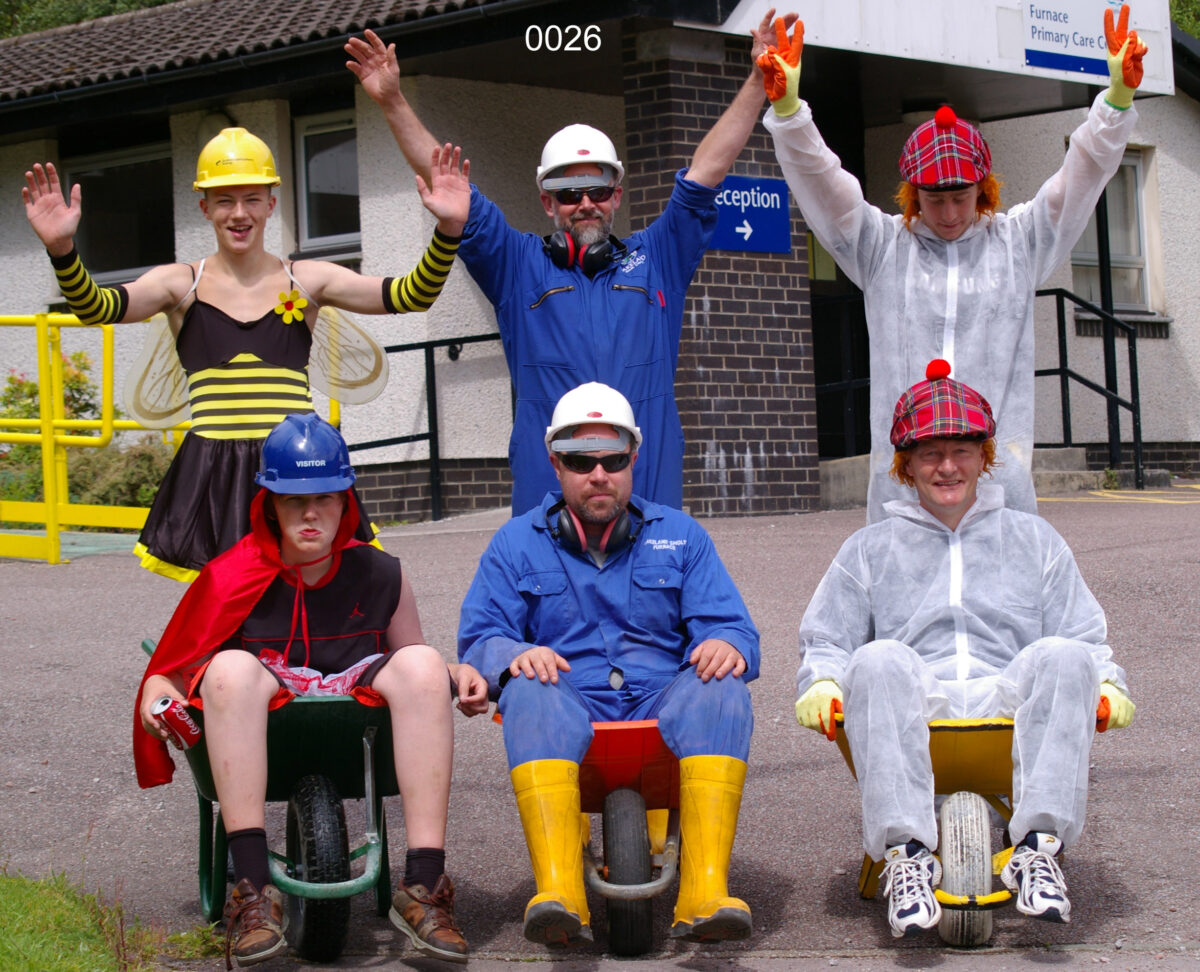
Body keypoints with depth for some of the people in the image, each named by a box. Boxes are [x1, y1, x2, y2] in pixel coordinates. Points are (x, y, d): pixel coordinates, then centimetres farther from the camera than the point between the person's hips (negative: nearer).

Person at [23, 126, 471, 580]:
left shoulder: (308, 280, 7)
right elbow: (95, 307, -8)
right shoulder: (182, 283, 6)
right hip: (213, 475, 0)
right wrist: (61, 248, -28)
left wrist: (449, 230, -17)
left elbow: (411, 295, 0)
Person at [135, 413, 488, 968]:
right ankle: (253, 891, -38)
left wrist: (457, 678, -5)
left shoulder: (380, 574, 10)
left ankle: (423, 889, -31)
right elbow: (178, 666, 9)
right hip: (264, 727, -1)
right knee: (232, 667, -32)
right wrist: (156, 686, -14)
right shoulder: (234, 578, 4)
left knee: (423, 663, -26)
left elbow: (418, 673, 17)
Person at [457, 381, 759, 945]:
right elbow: (479, 638, 8)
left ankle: (705, 891, -43)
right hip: (569, 711, -1)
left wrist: (727, 645, -16)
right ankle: (559, 894, -49)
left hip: (662, 706, 1)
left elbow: (728, 623, 11)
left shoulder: (680, 536, 20)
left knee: (721, 694, -32)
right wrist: (514, 655, -18)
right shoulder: (516, 544, 18)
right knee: (529, 695, -35)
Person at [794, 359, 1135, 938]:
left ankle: (1039, 845, -39)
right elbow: (827, 640, 17)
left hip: (1008, 698, 1)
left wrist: (1107, 683, -5)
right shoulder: (869, 550, 24)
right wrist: (822, 683, -7)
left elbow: (1084, 637, 17)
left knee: (1062, 657, -32)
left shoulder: (1034, 540, 24)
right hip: (912, 709, 0)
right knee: (879, 661, -34)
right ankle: (905, 852, -43)